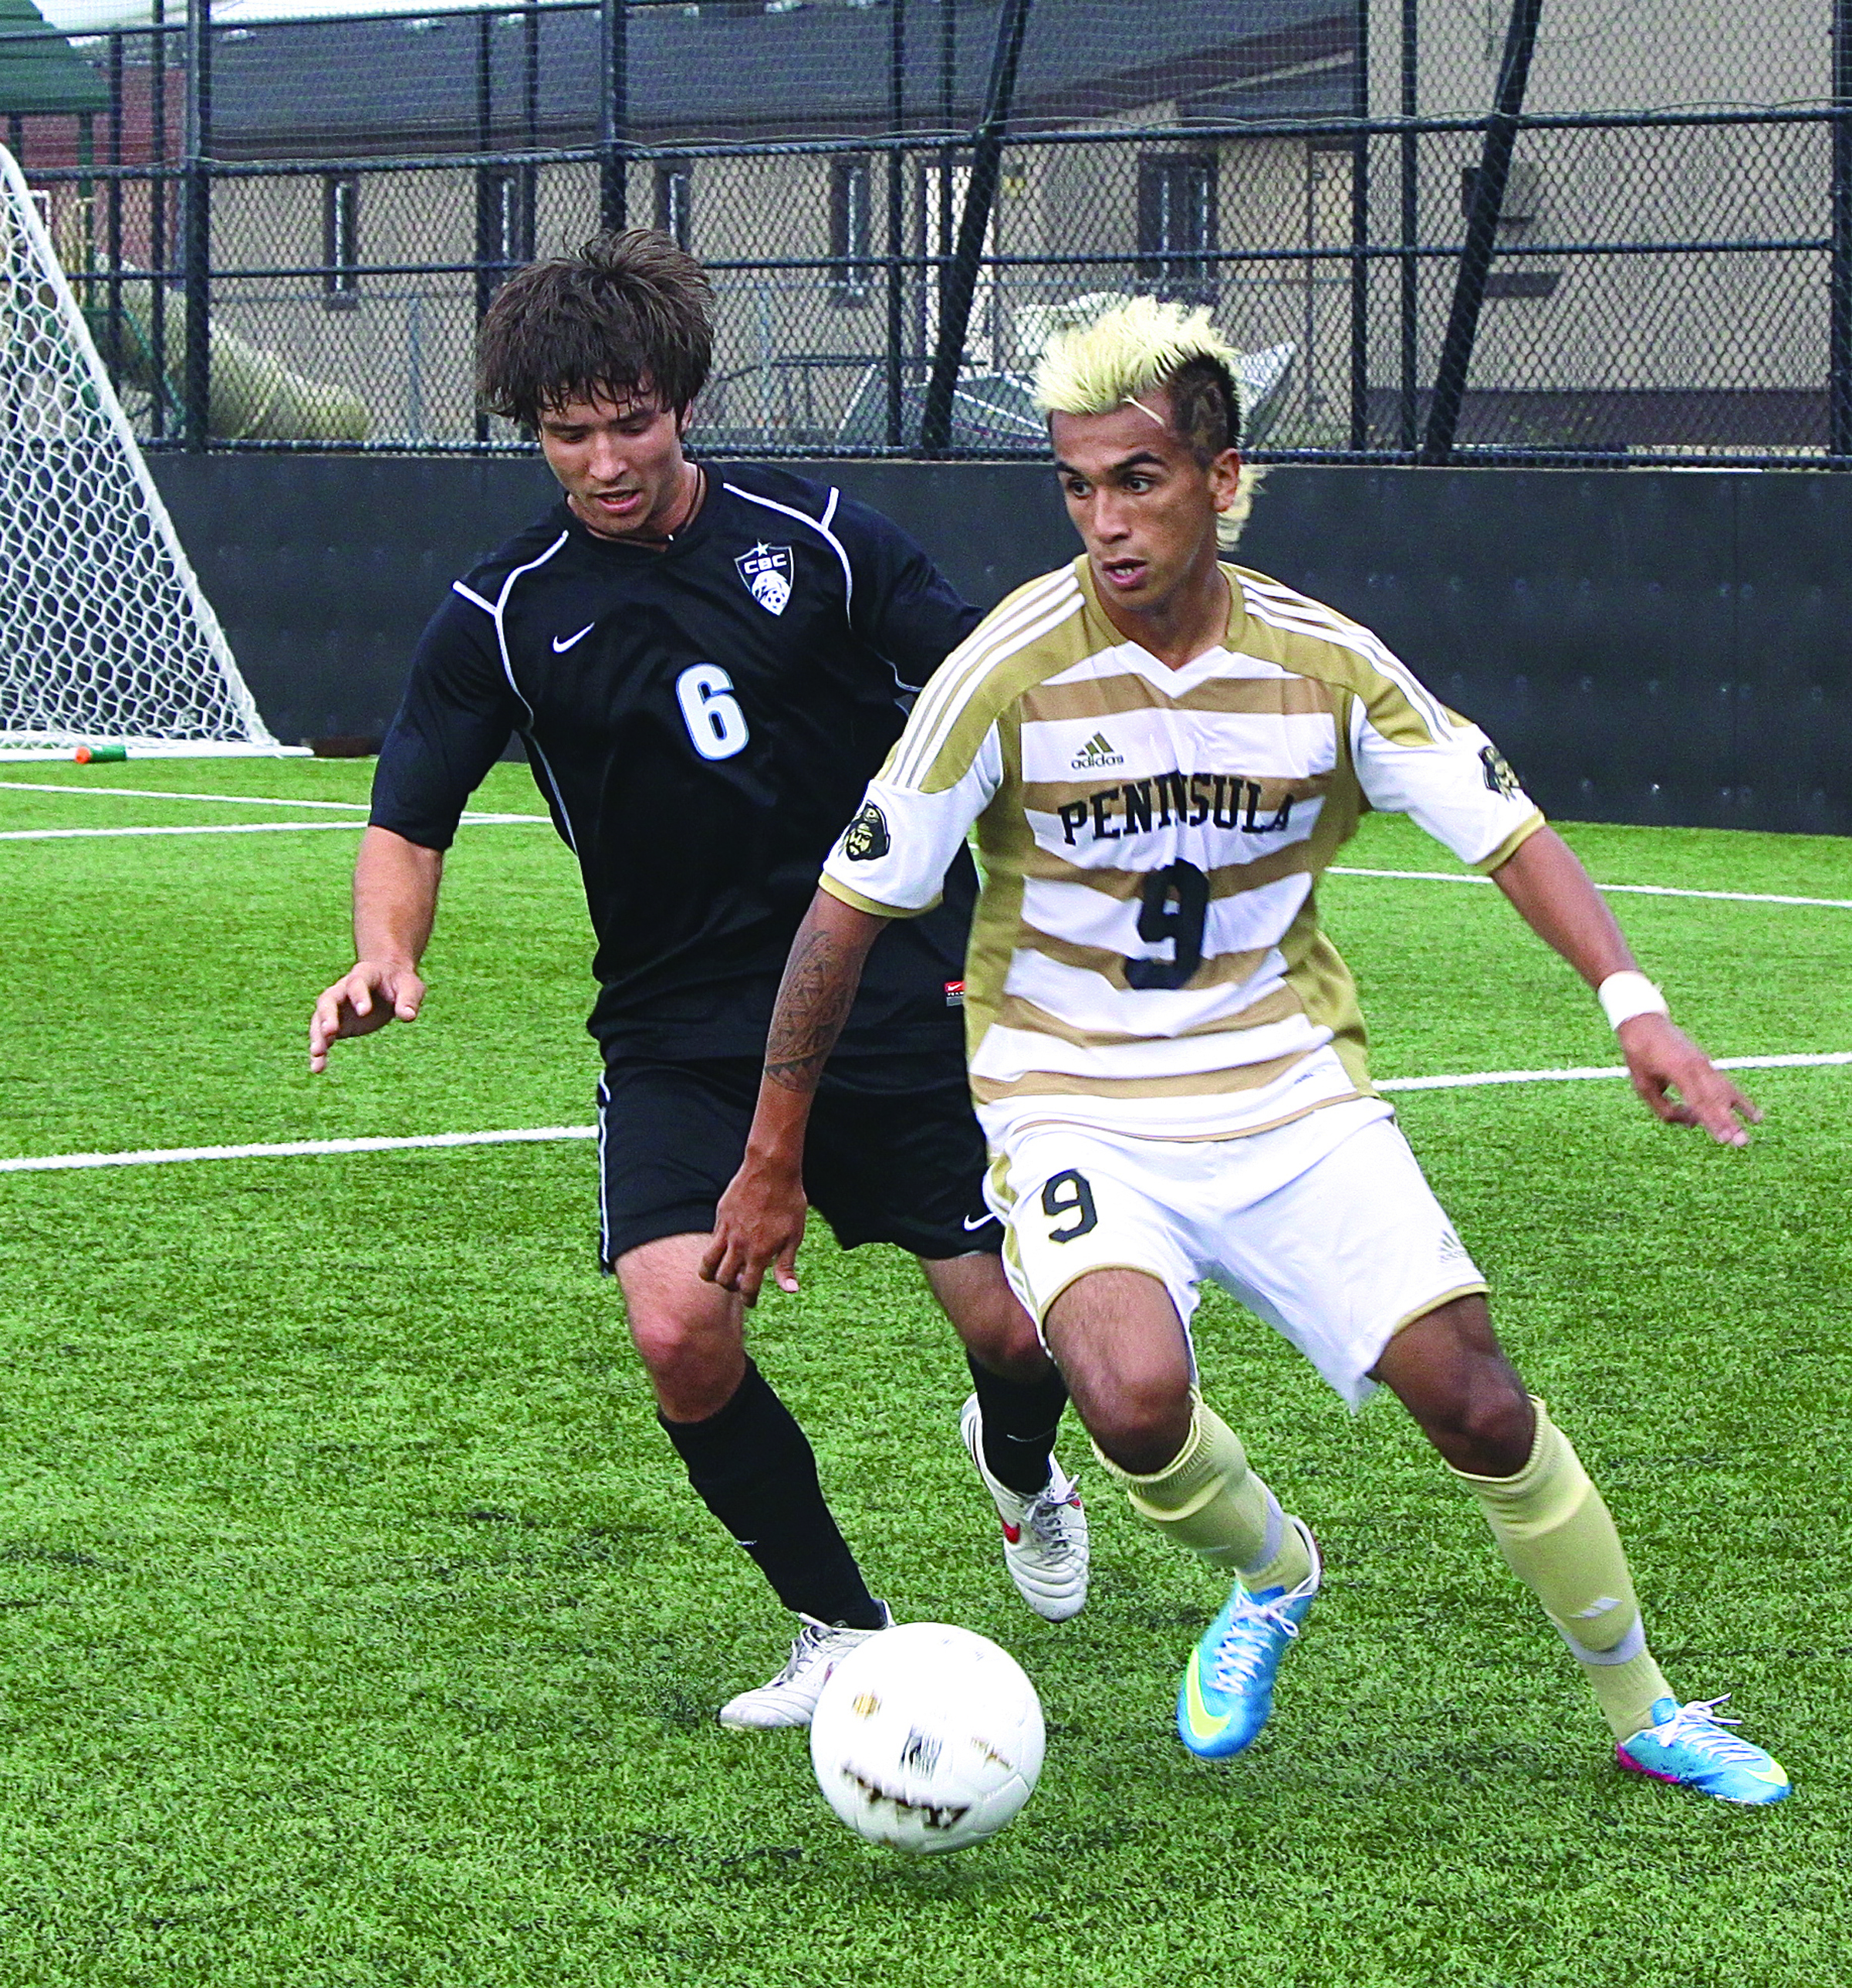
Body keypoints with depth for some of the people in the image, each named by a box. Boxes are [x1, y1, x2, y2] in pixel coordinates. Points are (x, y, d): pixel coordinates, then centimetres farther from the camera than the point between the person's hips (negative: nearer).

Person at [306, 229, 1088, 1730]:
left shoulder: (819, 541, -2)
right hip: (682, 1032, 0)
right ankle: (842, 1631, 3)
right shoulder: (505, 617, -2)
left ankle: (1020, 1466, 38)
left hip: (896, 1001, 0)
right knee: (683, 1337, -20)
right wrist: (386, 956, -23)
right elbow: (410, 820, -2)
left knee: (1018, 1332, -2)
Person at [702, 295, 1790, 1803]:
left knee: (1473, 1400, -9)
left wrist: (1634, 1004, -17)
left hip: (1290, 1093, 2)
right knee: (1136, 1396, -29)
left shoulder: (1323, 661, -6)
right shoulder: (1013, 668, -14)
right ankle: (1269, 1573, 7)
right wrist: (774, 1159, -4)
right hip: (1073, 1102, -2)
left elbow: (1508, 833, 0)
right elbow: (852, 908, -7)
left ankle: (1643, 1710, 15)